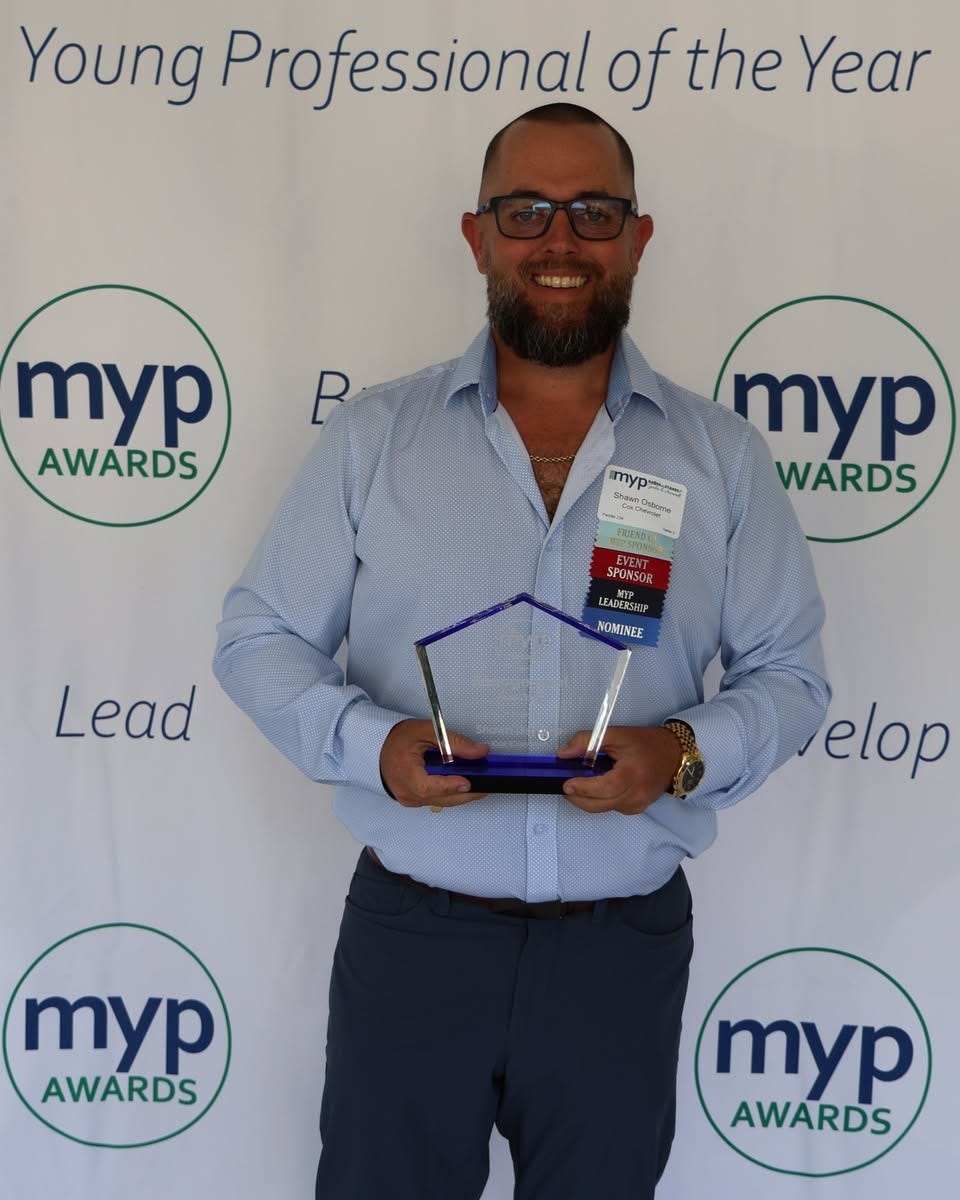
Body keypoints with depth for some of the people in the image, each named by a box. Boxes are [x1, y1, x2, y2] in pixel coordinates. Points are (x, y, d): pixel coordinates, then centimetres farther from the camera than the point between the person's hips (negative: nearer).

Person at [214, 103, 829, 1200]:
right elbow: (260, 634, 2)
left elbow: (790, 672, 5)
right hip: (411, 933, 0)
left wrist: (686, 752, -15)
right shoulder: (372, 436, 0)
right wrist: (368, 740, -16)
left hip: (625, 945, 1)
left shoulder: (722, 458, 2)